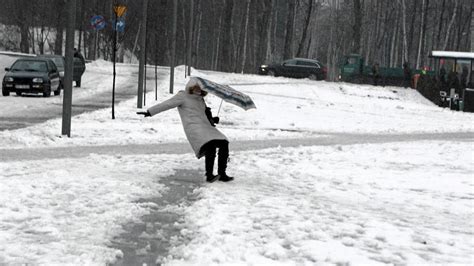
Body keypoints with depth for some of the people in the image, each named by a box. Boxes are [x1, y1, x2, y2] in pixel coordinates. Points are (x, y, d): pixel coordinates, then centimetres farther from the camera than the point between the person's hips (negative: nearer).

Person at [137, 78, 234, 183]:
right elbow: (166, 105, 2)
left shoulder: (200, 99, 26)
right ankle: (209, 175, -30)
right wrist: (149, 112, -2)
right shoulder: (182, 96, 5)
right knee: (211, 145, -31)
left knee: (224, 144, -9)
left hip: (206, 127, 8)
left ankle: (222, 174, -2)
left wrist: (212, 119, 15)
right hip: (194, 127, -8)